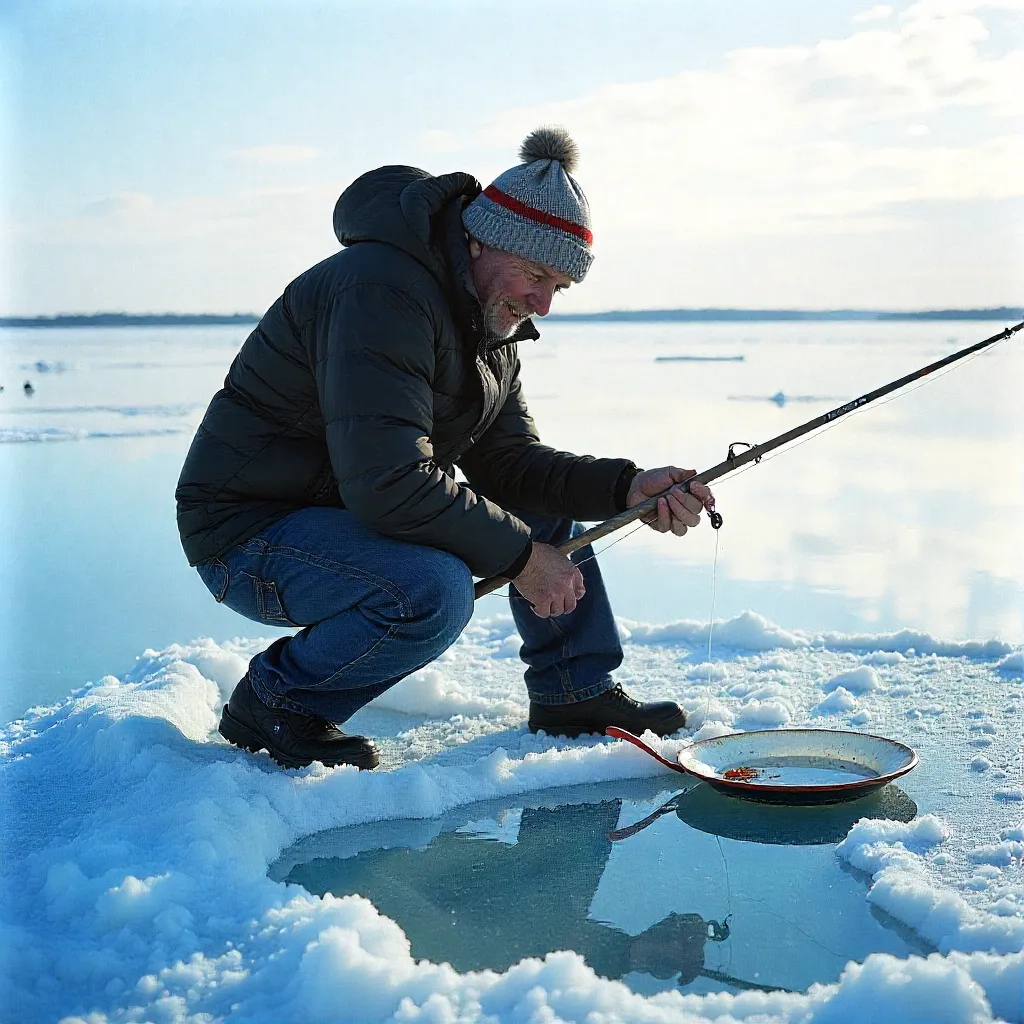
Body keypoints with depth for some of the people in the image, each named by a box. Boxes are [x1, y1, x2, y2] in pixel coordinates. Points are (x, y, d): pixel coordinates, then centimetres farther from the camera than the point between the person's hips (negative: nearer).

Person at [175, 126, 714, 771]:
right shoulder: (382, 293, -26)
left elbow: (509, 461, 4)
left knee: (546, 501, 10)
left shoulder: (492, 324, 7)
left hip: (355, 511, 10)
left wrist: (628, 489, -11)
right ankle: (274, 702, -10)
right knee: (432, 591, -35)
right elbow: (388, 483, -33)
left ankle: (576, 694, 16)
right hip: (249, 531, -10)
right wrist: (522, 557, -25)